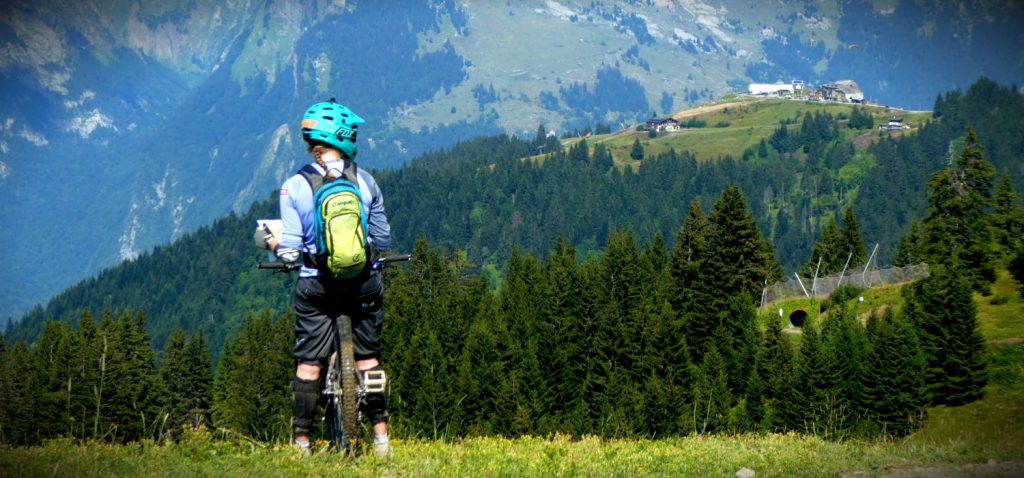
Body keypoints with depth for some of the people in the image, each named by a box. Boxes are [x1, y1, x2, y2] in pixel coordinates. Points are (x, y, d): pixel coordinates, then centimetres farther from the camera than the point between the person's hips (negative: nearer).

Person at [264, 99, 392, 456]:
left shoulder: (294, 187, -6)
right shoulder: (366, 182, -2)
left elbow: (290, 250, -8)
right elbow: (383, 240, 4)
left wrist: (272, 241, 14)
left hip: (316, 285, -1)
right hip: (363, 282, 1)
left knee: (309, 362, 7)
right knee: (368, 357, 11)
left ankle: (302, 442, 8)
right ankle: (381, 437, 11)